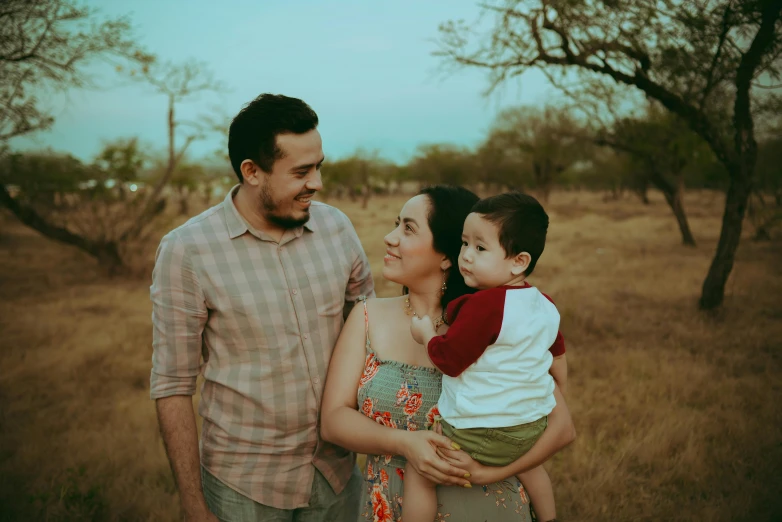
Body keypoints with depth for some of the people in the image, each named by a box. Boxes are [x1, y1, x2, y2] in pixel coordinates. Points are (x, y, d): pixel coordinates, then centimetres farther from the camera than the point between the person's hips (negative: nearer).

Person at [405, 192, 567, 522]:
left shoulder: (484, 306, -24)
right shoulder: (546, 306, 3)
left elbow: (448, 360, -20)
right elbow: (558, 354, 20)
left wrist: (426, 334, -1)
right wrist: (555, 390, 39)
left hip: (480, 435, -9)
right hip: (532, 430, 9)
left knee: (417, 470, 5)